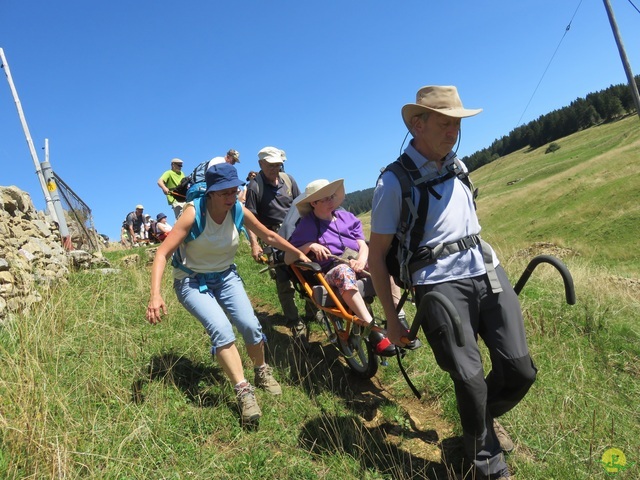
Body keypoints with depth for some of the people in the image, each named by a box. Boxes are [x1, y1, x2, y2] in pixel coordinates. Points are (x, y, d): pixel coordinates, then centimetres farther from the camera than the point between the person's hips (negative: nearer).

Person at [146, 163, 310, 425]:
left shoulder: (239, 211, -11)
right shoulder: (194, 213, -22)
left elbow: (269, 236, 5)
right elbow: (163, 253, -25)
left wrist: (300, 254, 11)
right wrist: (155, 295, -36)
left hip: (226, 276, 3)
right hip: (192, 282, -3)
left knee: (251, 325, -16)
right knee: (221, 329, -27)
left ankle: (262, 372, 13)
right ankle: (244, 391, -15)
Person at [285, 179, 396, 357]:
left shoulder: (347, 217, 17)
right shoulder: (306, 225, 7)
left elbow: (362, 244, 7)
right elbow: (288, 258, 3)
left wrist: (362, 259, -14)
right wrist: (310, 246, -11)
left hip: (358, 265, 4)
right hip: (331, 273, -4)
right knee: (344, 270, -39)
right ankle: (372, 331, -45)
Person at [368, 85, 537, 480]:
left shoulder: (457, 165, 12)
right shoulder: (394, 182, -8)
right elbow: (377, 256, -4)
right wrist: (392, 319, -2)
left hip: (489, 272, 6)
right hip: (440, 284, -6)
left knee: (520, 371, 4)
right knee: (470, 380, -9)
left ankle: (485, 418, 37)